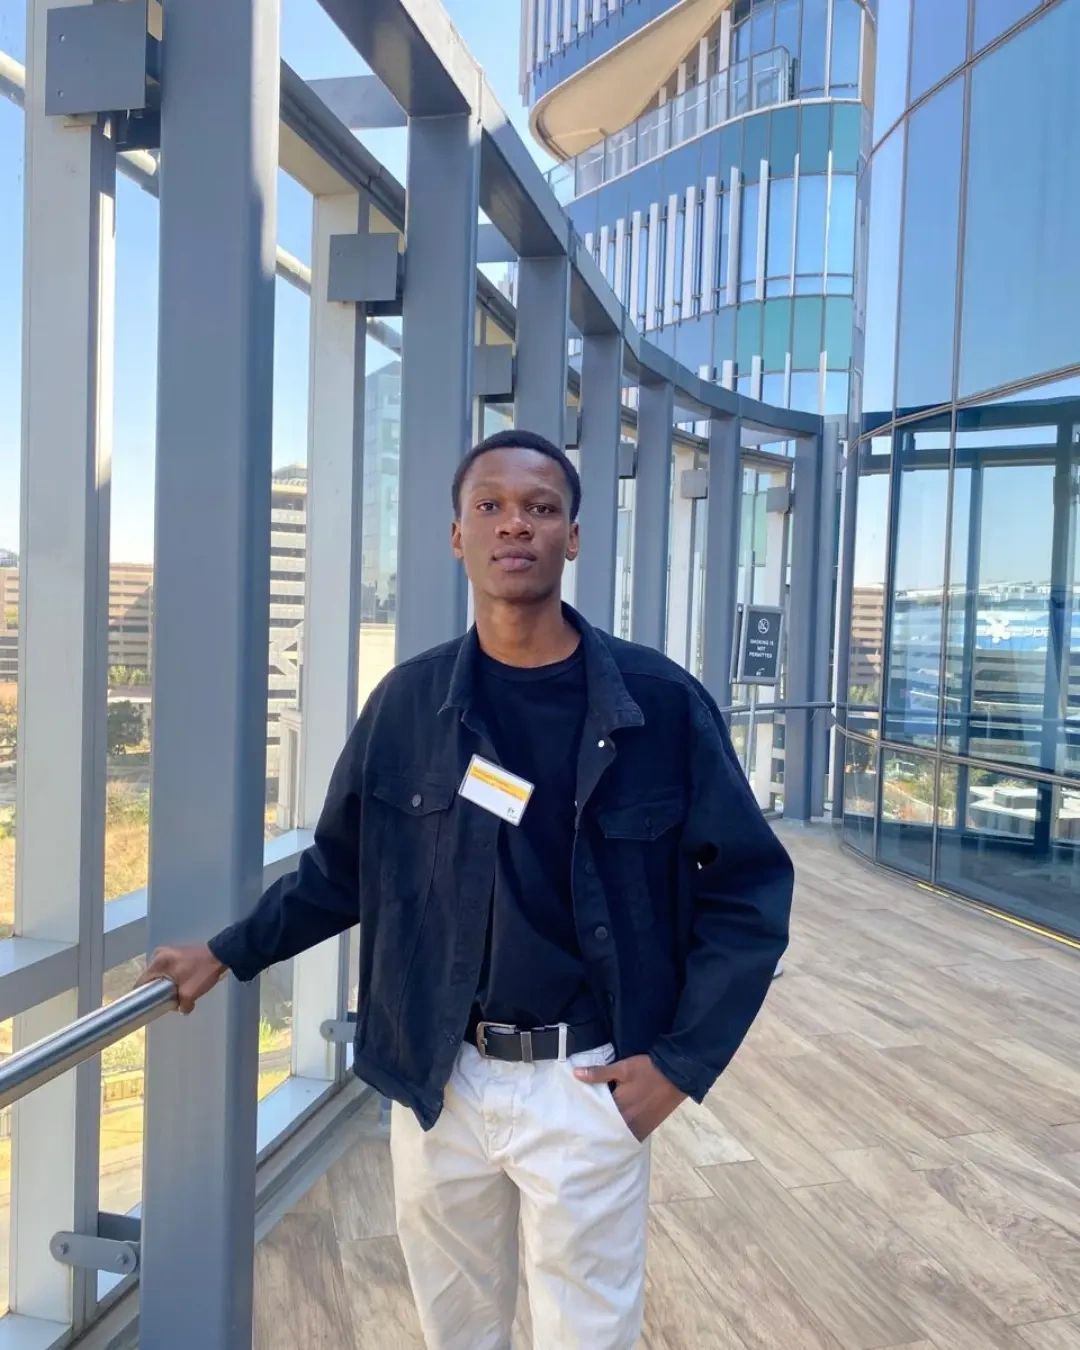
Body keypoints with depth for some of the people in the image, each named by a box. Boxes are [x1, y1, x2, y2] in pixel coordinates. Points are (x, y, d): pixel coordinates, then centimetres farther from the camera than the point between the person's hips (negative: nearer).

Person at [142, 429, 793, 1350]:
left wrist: (682, 1059, -9)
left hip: (587, 1084, -2)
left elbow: (748, 887, -5)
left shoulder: (658, 701, -10)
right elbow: (344, 868, 10)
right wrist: (231, 953, 9)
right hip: (437, 1080, 2)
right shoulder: (408, 703, -4)